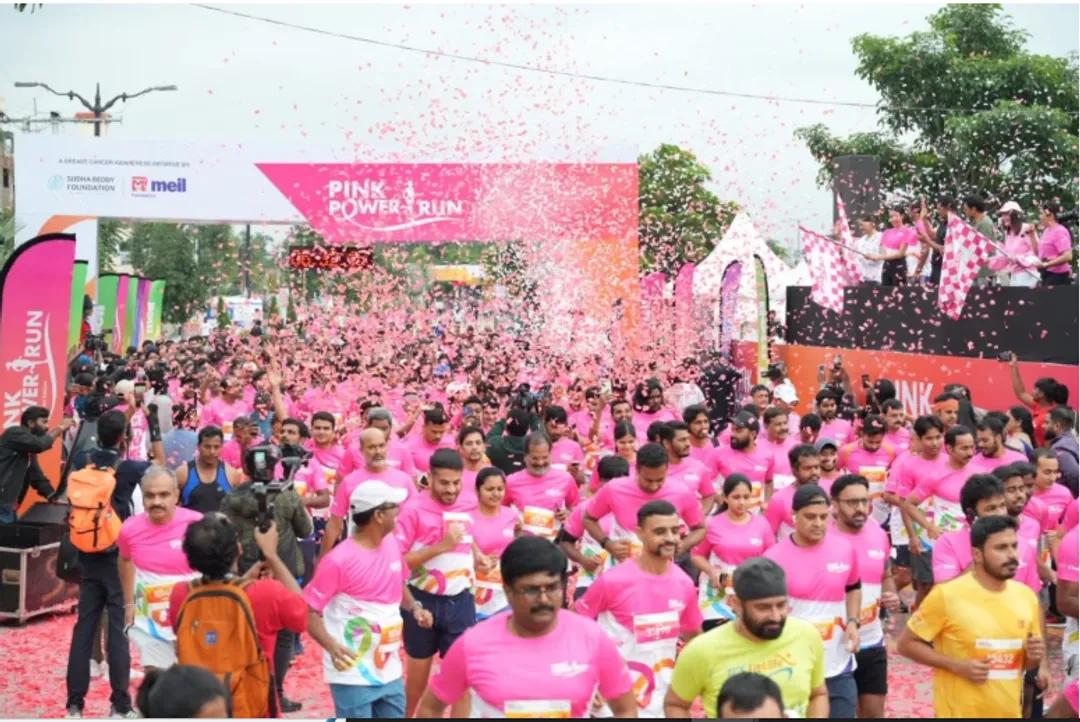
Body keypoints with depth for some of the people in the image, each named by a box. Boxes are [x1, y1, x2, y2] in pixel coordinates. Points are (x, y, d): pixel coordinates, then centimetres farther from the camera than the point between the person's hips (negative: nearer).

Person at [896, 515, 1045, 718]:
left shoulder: (1026, 596, 5)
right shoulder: (947, 595, -12)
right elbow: (906, 644, -7)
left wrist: (1034, 656, -6)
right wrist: (958, 665, -17)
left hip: (1009, 713, 6)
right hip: (959, 713, -6)